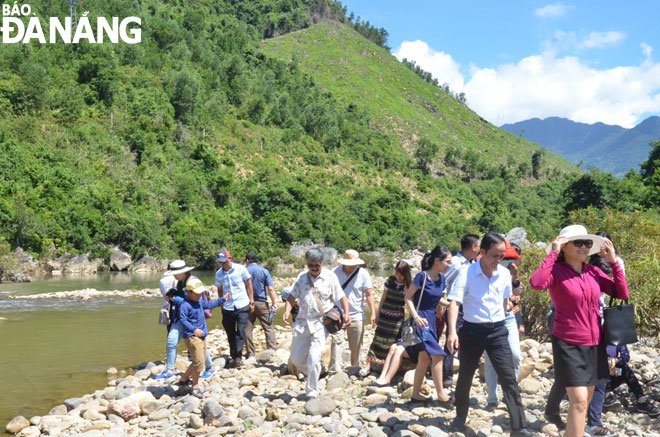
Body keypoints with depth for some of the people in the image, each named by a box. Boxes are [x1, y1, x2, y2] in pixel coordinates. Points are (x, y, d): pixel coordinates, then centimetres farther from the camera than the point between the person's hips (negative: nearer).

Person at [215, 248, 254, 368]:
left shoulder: (240, 269, -7)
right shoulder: (218, 274, 1)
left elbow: (249, 284, 1)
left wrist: (251, 302, -1)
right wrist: (221, 304, 15)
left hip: (242, 306, -3)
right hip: (227, 308, 3)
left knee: (240, 332, -10)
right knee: (230, 334, 9)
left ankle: (238, 356, -7)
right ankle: (233, 356, 22)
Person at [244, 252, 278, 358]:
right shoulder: (264, 271, 0)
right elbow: (270, 289, -5)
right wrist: (274, 303, -1)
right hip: (261, 303, -1)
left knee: (247, 329, 7)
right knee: (269, 327, 5)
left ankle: (250, 353, 9)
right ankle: (272, 351, 1)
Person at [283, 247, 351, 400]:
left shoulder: (330, 277, -1)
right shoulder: (302, 277, 9)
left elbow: (341, 297, 3)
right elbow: (292, 296, 11)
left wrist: (346, 313, -12)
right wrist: (287, 310, -7)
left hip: (320, 323, -4)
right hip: (302, 322, 4)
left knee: (314, 358, -14)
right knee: (296, 359, 6)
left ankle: (311, 393, 2)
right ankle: (315, 373, 36)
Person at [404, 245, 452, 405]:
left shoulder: (441, 278, 7)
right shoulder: (422, 276, -15)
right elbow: (408, 297, -13)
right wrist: (416, 317, -22)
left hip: (432, 320, 8)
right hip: (421, 320, -8)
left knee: (424, 359, 11)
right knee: (437, 355, -12)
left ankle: (415, 394, 20)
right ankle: (441, 394, -4)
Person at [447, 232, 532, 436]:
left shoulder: (505, 273, 1)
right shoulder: (466, 273, -13)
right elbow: (455, 302, -20)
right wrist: (452, 332, -31)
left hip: (497, 330, 3)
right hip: (472, 330, -2)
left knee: (508, 377, -6)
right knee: (465, 376, 11)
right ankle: (460, 417, 32)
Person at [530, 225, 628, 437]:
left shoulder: (593, 272, 5)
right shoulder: (556, 271, -11)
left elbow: (622, 293, 1)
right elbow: (536, 283, -32)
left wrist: (613, 261, -3)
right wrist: (553, 254, -25)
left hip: (594, 345, 6)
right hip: (569, 345, -6)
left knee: (584, 401, 15)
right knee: (579, 401, -13)